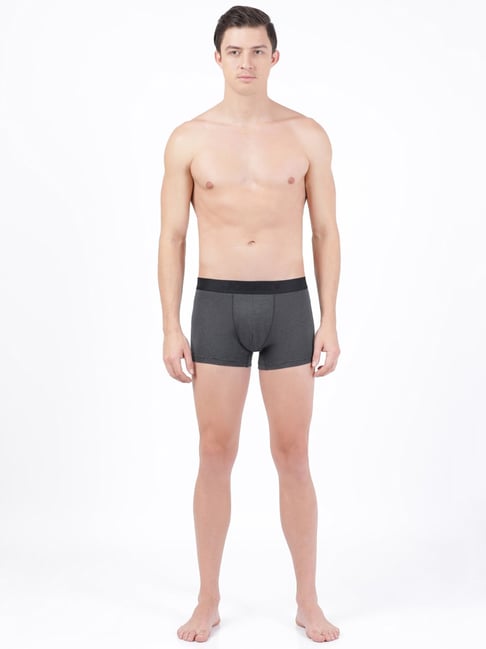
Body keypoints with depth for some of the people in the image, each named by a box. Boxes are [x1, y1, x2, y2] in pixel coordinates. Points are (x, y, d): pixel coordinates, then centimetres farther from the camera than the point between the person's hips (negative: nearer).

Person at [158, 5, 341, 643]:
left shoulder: (307, 135, 3)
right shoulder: (189, 140, 1)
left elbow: (326, 232, 4)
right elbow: (172, 237, 2)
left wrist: (329, 321, -2)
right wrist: (171, 327, -3)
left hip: (288, 305, 0)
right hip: (217, 306, 0)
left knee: (293, 457, 5)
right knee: (215, 456, 5)